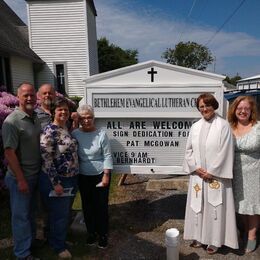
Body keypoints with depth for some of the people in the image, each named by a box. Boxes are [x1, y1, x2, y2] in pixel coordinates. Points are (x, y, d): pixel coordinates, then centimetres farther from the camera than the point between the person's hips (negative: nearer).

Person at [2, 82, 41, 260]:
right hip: (20, 177, -7)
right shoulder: (12, 122, -19)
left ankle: (31, 240, 41)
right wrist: (21, 180, -18)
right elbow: (9, 152, -19)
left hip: (35, 174, 7)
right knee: (21, 214, 8)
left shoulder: (36, 117, 4)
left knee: (31, 211, 22)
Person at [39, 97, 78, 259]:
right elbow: (46, 159, -21)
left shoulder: (66, 128, 7)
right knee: (59, 215, 8)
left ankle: (60, 238, 43)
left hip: (71, 180, 8)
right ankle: (59, 247, 29)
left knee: (66, 213, 22)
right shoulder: (49, 132, -19)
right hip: (56, 180, -8)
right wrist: (56, 183, -20)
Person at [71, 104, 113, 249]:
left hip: (100, 175, -2)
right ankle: (91, 232, 34)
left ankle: (103, 234, 25)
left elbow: (107, 156, -8)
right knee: (87, 205, 15)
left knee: (101, 205, 6)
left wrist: (106, 175, -10)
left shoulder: (101, 134, -12)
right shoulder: (75, 134, -6)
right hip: (83, 176, 3)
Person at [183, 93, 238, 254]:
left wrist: (211, 172, -12)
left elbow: (225, 152, -12)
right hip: (198, 175, 5)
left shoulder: (223, 125, -8)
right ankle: (200, 237, 29)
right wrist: (195, 168, -5)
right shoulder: (195, 127, 7)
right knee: (198, 206, 12)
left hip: (216, 176, -4)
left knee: (215, 207, 5)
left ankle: (215, 240, 22)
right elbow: (189, 150, 8)